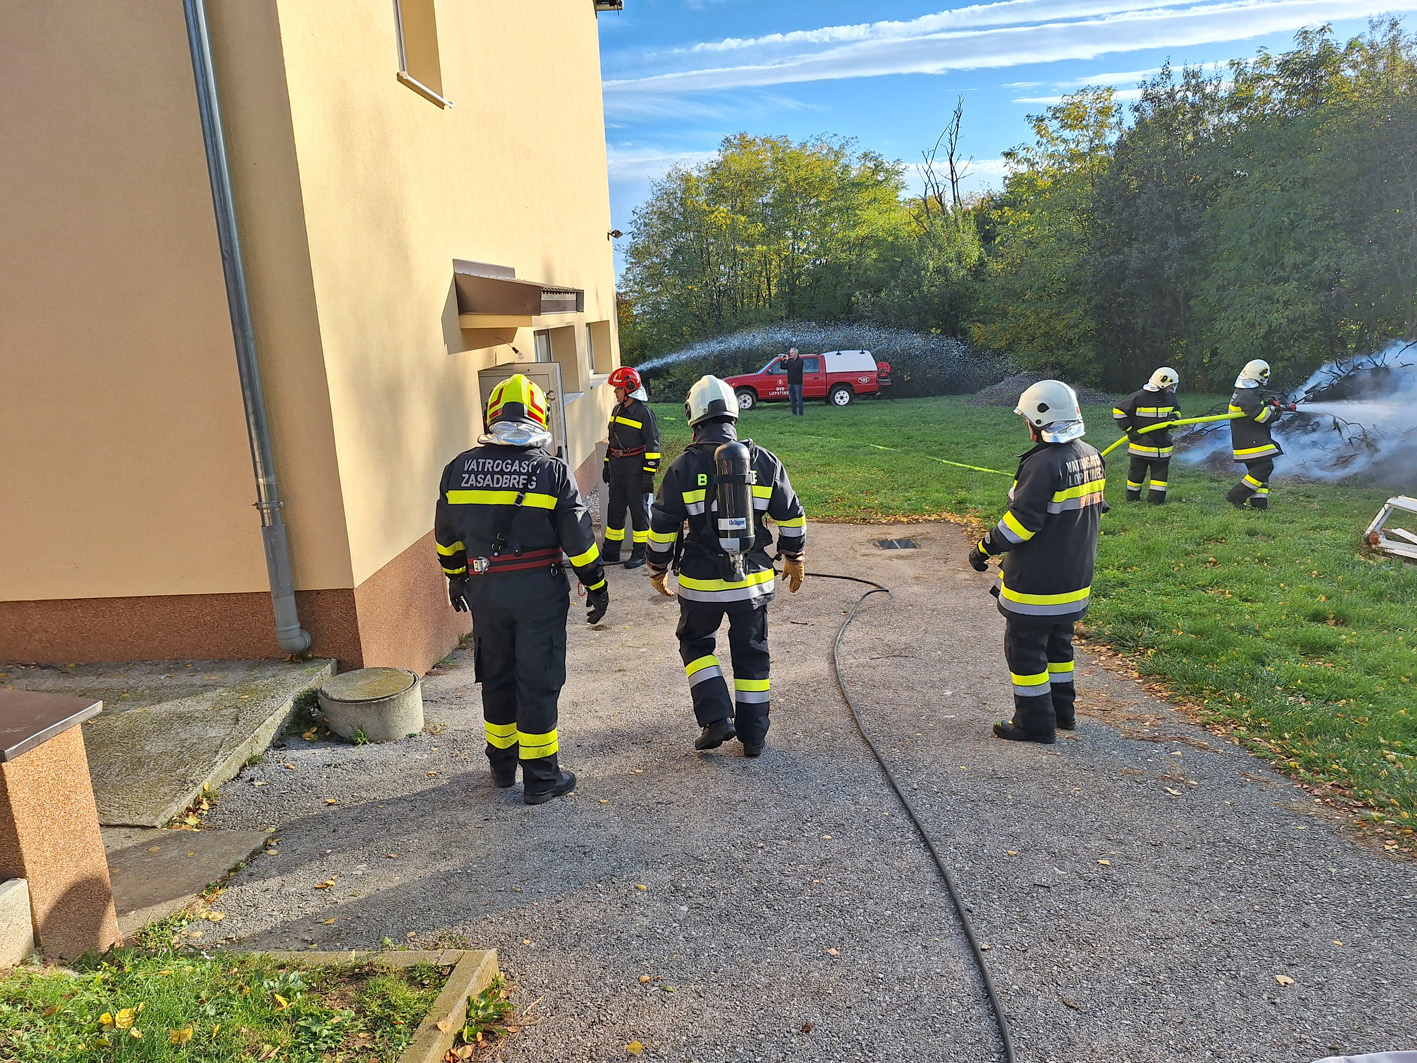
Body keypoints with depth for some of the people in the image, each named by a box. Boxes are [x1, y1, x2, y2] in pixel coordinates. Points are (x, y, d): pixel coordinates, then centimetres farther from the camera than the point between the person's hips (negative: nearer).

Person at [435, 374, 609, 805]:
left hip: (484, 590, 4)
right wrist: (596, 586, 2)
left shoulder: (459, 468, 2)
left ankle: (502, 765, 33)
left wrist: (455, 576, 26)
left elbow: (447, 534, 11)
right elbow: (578, 538, -8)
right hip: (538, 591, -3)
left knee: (496, 677, 18)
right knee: (537, 682, 5)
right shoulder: (552, 471, -9)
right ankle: (540, 777, 13)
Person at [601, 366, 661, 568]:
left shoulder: (644, 413, -12)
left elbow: (653, 447, -13)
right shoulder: (617, 411, 12)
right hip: (617, 468, 8)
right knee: (615, 508, 11)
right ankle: (611, 552, 20)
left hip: (636, 469, -8)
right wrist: (607, 465, 19)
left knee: (639, 509, 2)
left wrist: (649, 474, -16)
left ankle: (640, 553, 12)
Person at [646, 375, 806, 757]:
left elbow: (662, 527, -3)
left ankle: (717, 717, 7)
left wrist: (657, 570, 12)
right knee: (752, 654, 15)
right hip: (753, 580, 2)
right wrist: (795, 559, 19)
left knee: (695, 643, 21)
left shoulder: (683, 468, -8)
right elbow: (791, 517, 5)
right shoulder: (764, 461, -2)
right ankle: (753, 736, 22)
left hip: (701, 582, -2)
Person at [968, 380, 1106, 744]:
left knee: (1025, 649, 6)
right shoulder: (1091, 457, 4)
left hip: (1036, 584, -9)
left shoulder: (1043, 464, -25)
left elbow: (1021, 520, -25)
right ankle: (1062, 710, 36)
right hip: (1076, 577, 9)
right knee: (1058, 642, 24)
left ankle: (1035, 723, 15)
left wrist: (984, 549, -13)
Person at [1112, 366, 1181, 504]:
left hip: (1162, 445, 5)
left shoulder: (1170, 397, 4)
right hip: (1141, 444, -5)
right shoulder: (1139, 397, -15)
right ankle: (1132, 497, 24)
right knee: (1137, 472, 7)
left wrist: (1174, 417, -2)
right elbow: (1118, 410, -11)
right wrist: (1128, 429, -12)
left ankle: (1156, 498, 14)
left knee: (1161, 472, 5)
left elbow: (1176, 411, 23)